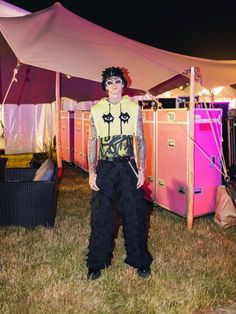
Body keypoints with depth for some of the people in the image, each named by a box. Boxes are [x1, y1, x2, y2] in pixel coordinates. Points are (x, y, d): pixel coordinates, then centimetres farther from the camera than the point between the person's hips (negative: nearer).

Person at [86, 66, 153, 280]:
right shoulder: (96, 110, 3)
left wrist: (142, 169, -2)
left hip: (129, 167, 0)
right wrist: (91, 172, -2)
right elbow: (92, 142, 4)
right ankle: (97, 264, 25)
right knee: (101, 216, 7)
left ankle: (140, 262, 26)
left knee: (134, 215, 7)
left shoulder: (134, 108, 3)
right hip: (105, 168, 0)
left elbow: (140, 140, 4)